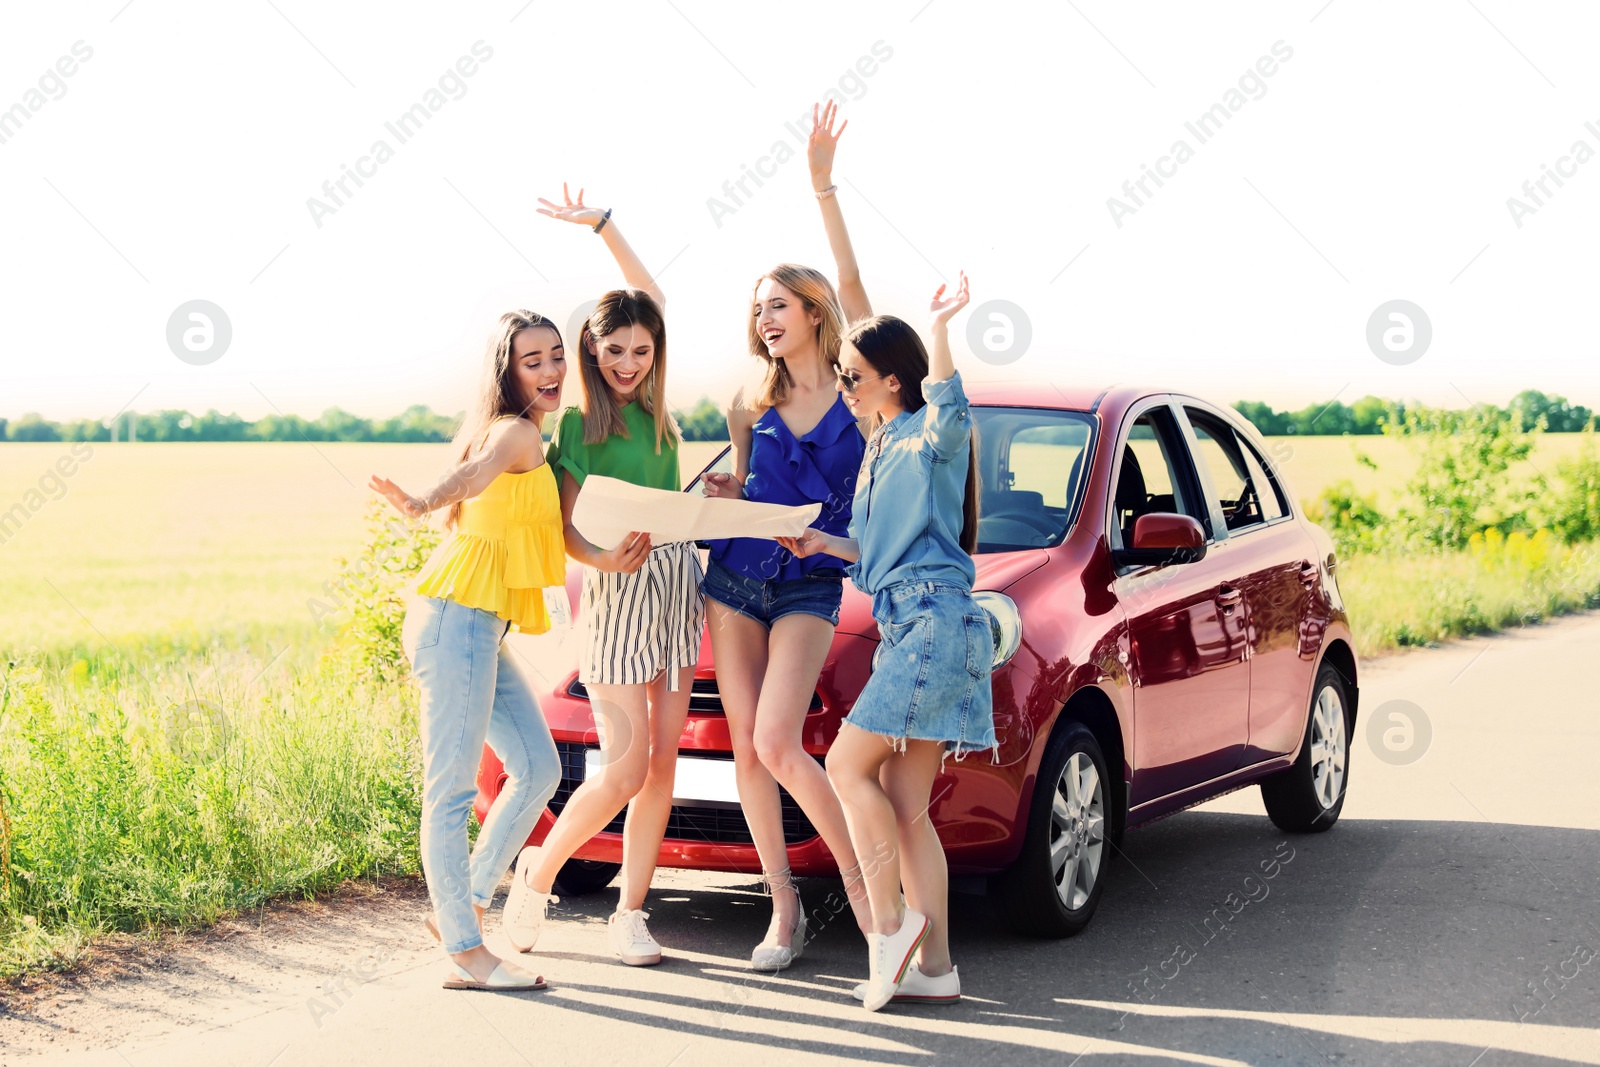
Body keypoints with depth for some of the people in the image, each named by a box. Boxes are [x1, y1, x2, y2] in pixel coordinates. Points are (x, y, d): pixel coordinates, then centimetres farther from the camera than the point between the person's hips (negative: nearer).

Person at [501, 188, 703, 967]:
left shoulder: (652, 406, 9)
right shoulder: (576, 425, -6)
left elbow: (652, 299, 20)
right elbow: (568, 531, -8)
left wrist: (602, 226, 18)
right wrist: (608, 559, -28)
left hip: (676, 582, 6)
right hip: (616, 593, -6)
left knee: (662, 763, 2)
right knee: (626, 765, -10)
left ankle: (630, 913, 8)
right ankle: (539, 869, 12)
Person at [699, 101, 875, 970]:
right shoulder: (749, 405, 6)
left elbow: (852, 285, -13)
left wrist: (823, 186, -20)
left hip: (809, 586, -4)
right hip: (734, 577, 4)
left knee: (777, 744, -17)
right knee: (745, 745, 2)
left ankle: (859, 875, -1)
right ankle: (783, 906, 10)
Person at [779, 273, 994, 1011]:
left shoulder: (931, 440, -6)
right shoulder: (883, 450, 22)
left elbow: (949, 409, -33)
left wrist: (940, 330, -41)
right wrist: (826, 543, 21)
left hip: (936, 623, -10)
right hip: (907, 626, 10)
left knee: (849, 765, -12)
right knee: (905, 806, 5)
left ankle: (889, 924, -7)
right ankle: (934, 965, 5)